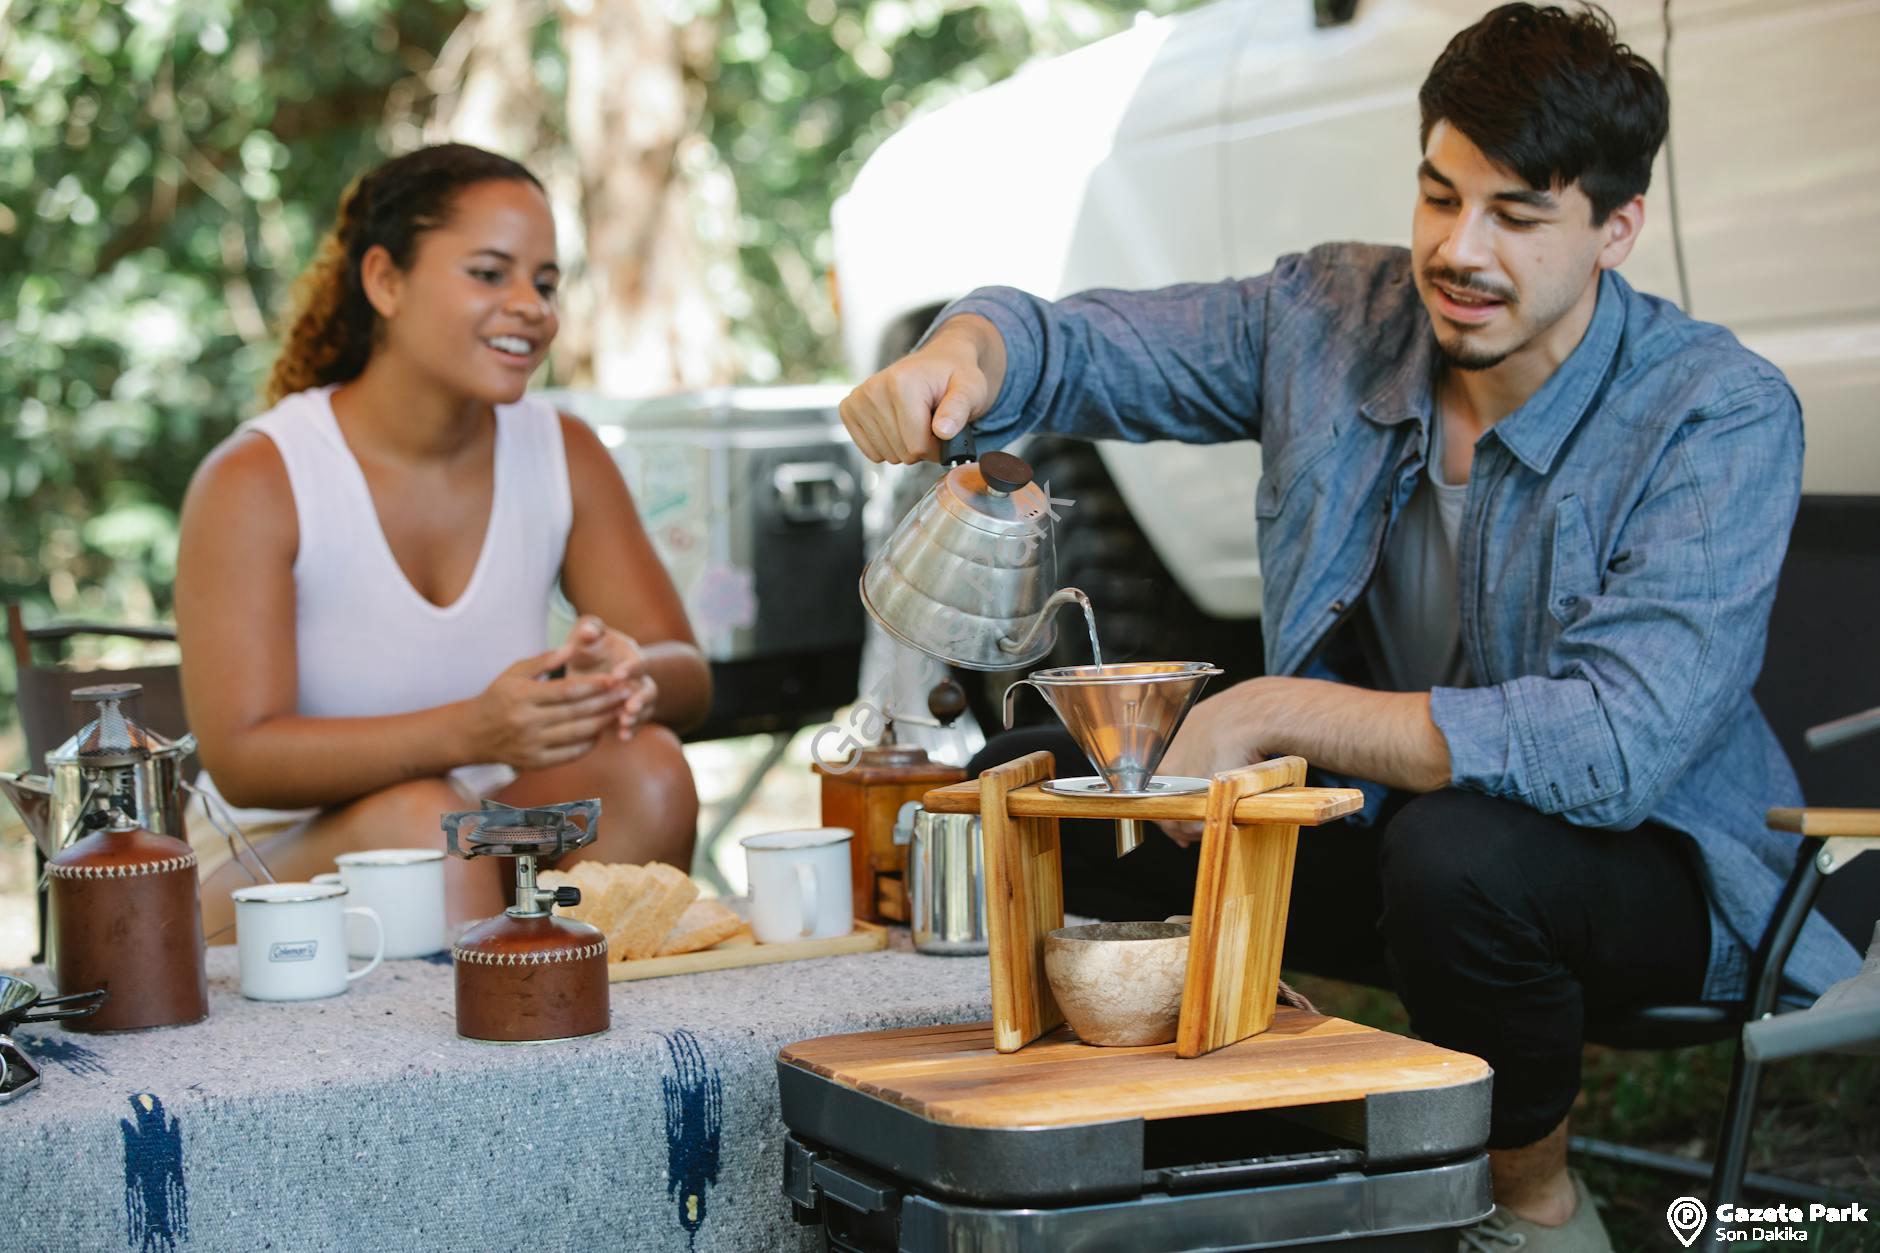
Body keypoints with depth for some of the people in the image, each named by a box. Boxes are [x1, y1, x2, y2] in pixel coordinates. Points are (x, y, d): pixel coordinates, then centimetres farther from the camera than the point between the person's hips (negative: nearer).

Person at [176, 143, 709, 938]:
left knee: (646, 768, -23)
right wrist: (469, 731, -37)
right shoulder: (254, 482, -13)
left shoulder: (564, 457, 2)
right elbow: (240, 760, -21)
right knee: (420, 818, -34)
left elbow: (687, 676, -1)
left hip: (488, 871, 4)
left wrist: (630, 674, -28)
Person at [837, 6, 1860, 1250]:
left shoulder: (1724, 416, -23)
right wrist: (962, 356, -29)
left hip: (1647, 864, -5)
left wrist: (1274, 712, -32)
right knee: (1025, 793, -9)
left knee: (1457, 854, -39)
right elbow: (1081, 344, -2)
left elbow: (1621, 747, -33)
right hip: (1376, 815, 5)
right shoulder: (1332, 317, -7)